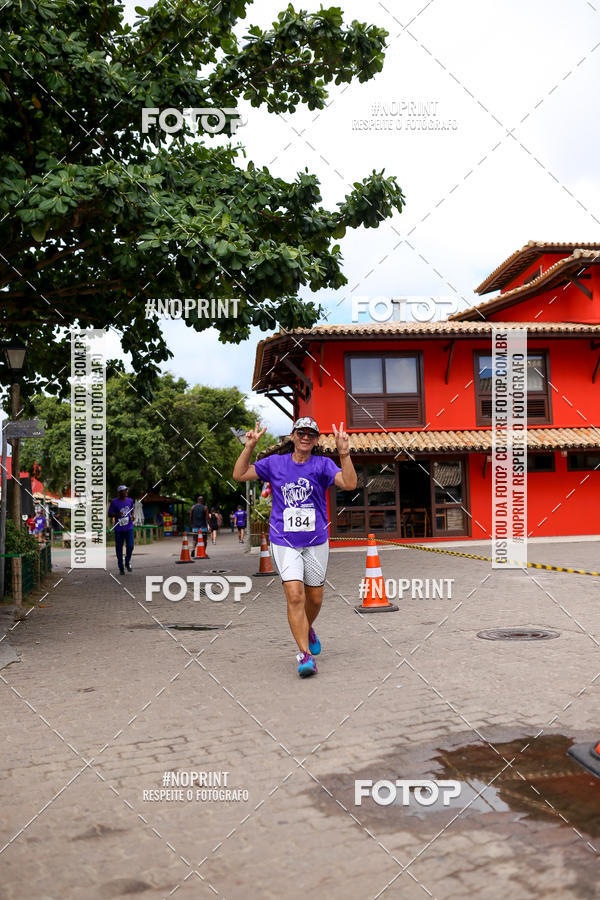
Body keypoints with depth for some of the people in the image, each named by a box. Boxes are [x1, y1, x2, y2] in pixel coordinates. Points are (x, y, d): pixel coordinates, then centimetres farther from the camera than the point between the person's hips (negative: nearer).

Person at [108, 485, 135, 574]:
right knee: (119, 548, 3)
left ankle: (127, 562, 18)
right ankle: (121, 567, 16)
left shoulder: (130, 500, 6)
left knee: (130, 546, -8)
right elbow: (109, 514, -2)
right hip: (119, 529, -2)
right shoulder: (114, 502, -6)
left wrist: (132, 517, -1)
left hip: (129, 527, 2)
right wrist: (117, 515, -21)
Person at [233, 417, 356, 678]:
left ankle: (308, 630, 45)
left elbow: (349, 484, -18)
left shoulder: (322, 464, -3)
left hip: (316, 542, 1)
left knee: (315, 597, 12)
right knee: (294, 596, -14)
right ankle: (305, 655, -9)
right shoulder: (275, 462, 1)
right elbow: (239, 475, 0)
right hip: (284, 542, -1)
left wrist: (344, 453, -28)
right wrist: (249, 447, -12)